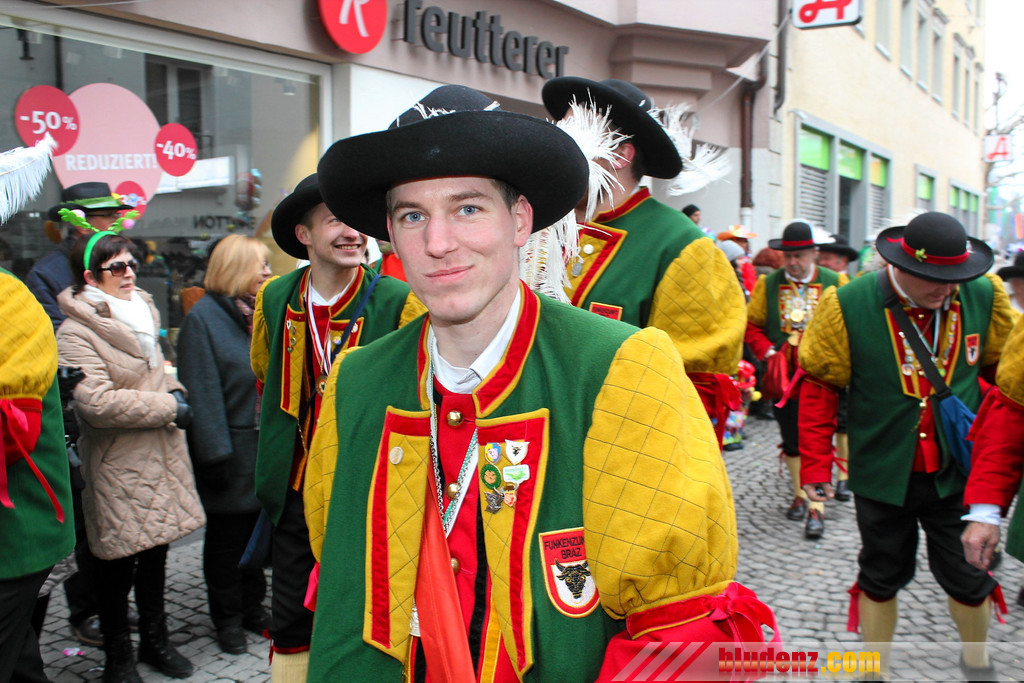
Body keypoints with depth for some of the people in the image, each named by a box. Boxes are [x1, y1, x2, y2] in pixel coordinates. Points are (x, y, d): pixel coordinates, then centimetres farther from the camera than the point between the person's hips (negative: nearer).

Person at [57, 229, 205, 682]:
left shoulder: (142, 311, 12)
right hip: (117, 467, -7)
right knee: (118, 562, 6)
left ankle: (155, 641, 35)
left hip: (160, 458, 7)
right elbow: (98, 403, -24)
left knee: (155, 552, 18)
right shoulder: (75, 333, -14)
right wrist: (168, 408, -18)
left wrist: (174, 392, 5)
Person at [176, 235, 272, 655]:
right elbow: (201, 393, -15)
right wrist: (215, 454, -18)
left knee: (258, 529, 15)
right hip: (231, 447, -6)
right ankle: (227, 618, 23)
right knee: (226, 537, 9)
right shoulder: (203, 318, -10)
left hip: (263, 444, 6)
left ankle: (253, 608, 30)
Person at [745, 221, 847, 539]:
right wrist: (768, 352, -6)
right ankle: (799, 495, 30)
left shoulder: (835, 283, 0)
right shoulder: (768, 284, 4)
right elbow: (752, 325, 8)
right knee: (790, 439, 13)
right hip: (783, 375, 3)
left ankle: (816, 507, -1)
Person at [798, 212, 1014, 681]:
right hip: (884, 474, -2)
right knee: (882, 577, 14)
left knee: (968, 577, 13)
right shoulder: (847, 306, -15)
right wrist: (815, 466, -7)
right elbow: (819, 386, -7)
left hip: (958, 473, 2)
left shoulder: (984, 296, -7)